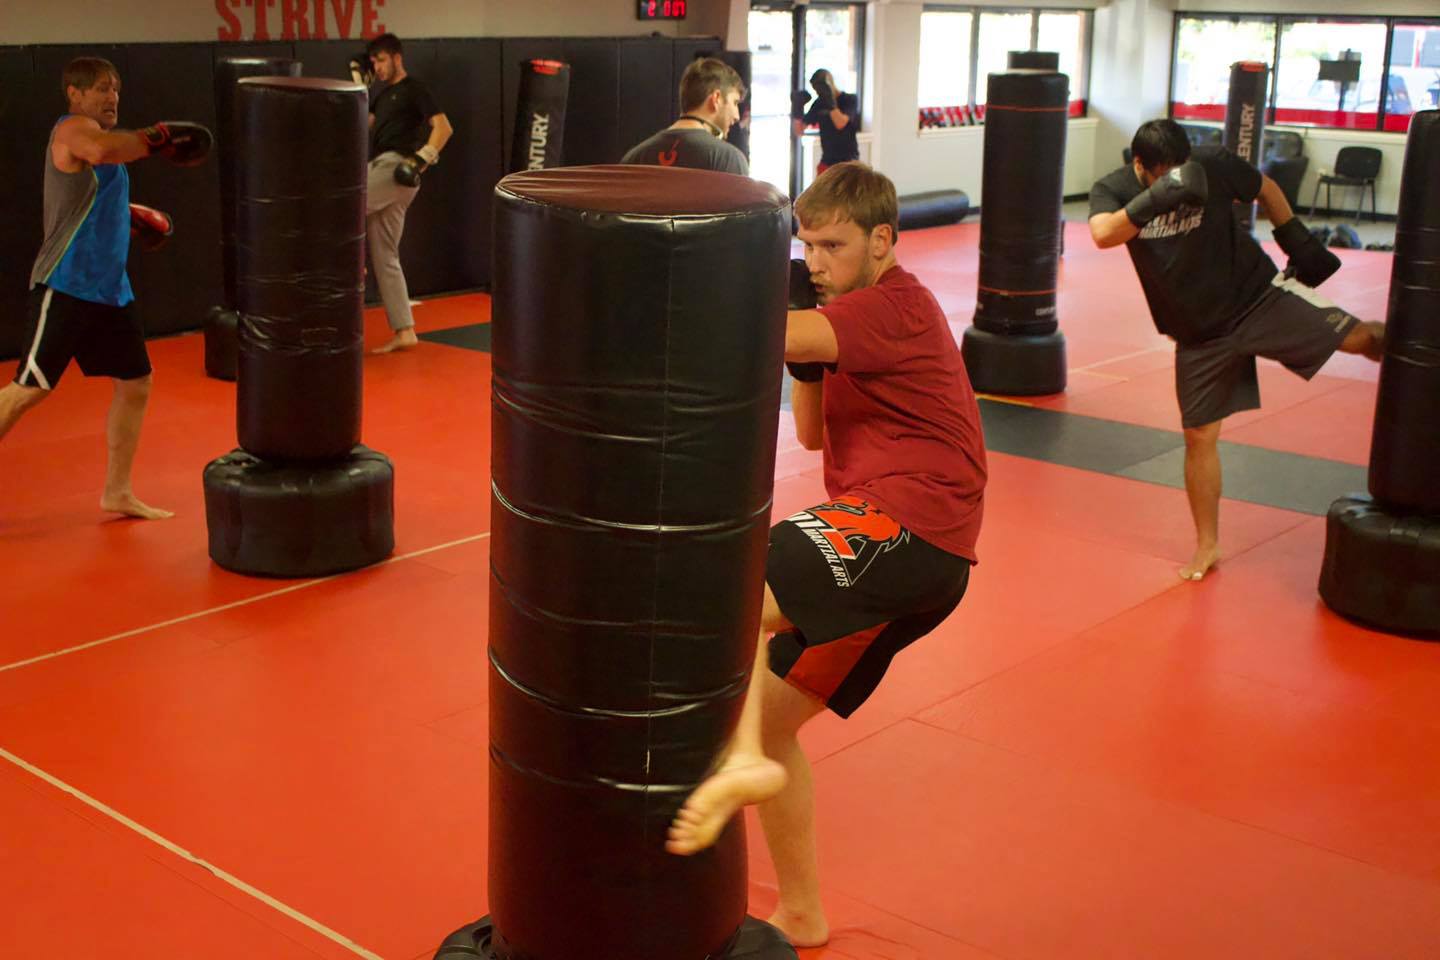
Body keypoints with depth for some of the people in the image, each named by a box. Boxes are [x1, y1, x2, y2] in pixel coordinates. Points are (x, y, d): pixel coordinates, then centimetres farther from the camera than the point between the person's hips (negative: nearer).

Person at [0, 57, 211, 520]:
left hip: (110, 289, 9)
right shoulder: (72, 128, -9)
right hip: (64, 287, -9)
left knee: (136, 384, 10)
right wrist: (160, 138, -27)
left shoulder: (99, 135, 19)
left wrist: (128, 217, 14)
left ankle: (117, 493, 20)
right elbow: (100, 150, -34)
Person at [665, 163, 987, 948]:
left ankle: (743, 761, -48)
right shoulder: (856, 315, 24)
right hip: (910, 558, 10)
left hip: (905, 527, -10)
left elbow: (775, 337, -22)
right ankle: (799, 918, 24)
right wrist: (810, 362, 7)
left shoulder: (895, 303, -5)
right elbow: (812, 434, 22)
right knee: (765, 720, 13)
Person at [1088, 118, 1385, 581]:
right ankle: (1207, 546, 20)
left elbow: (1266, 190, 6)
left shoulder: (1213, 164, -14)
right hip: (1199, 334, 1)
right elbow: (1103, 234, -35)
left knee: (1365, 338, -15)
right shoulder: (1113, 190, -13)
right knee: (1199, 437, 6)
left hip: (1258, 296, -1)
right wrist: (1156, 198, -48)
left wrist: (1299, 241, 5)